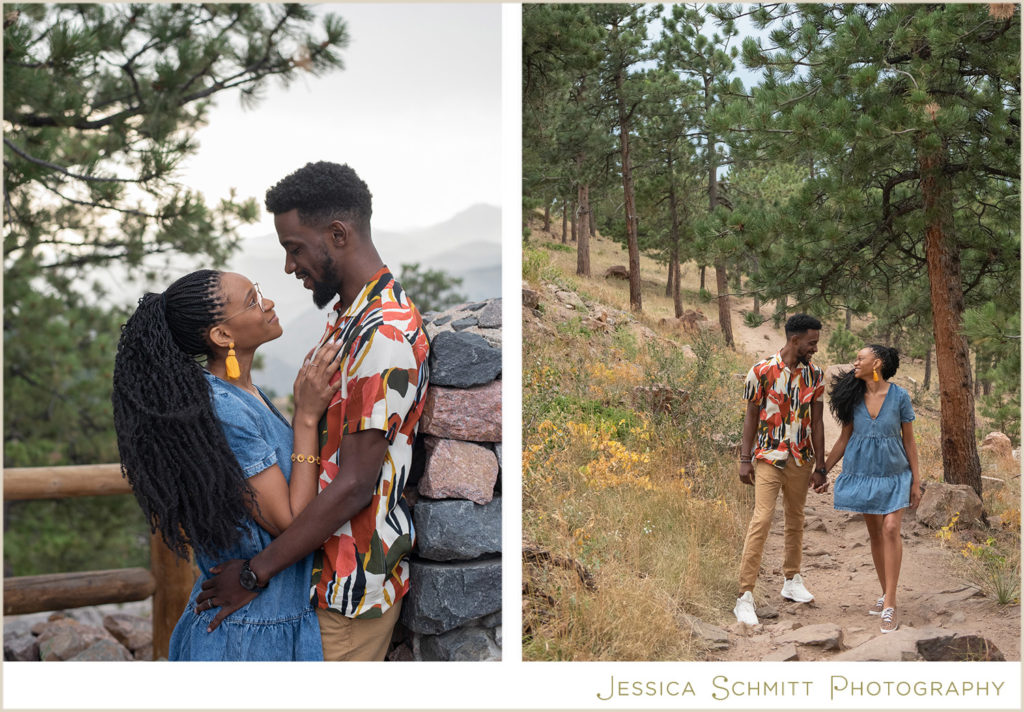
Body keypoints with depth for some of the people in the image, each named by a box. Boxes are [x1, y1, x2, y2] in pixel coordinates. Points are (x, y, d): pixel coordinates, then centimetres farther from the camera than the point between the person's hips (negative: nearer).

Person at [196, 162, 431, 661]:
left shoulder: (385, 334, -23)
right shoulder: (349, 315, 11)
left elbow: (355, 485, -26)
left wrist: (258, 571, -21)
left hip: (353, 582, -10)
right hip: (324, 563, 10)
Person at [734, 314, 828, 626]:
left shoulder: (815, 375, 3)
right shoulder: (762, 372, -8)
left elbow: (816, 422, 6)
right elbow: (751, 416, -2)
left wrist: (820, 467, 6)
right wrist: (745, 459, -5)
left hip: (801, 459, 5)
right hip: (768, 457, -4)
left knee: (796, 519, 15)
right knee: (761, 520, -13)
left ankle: (792, 580, 33)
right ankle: (745, 596, -12)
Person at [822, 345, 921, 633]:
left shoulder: (899, 396, -8)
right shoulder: (853, 396, -1)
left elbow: (909, 441, -2)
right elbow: (844, 438, 7)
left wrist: (916, 481, -1)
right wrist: (822, 471, 6)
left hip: (894, 473, -3)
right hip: (863, 472, 3)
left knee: (891, 528, -15)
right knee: (874, 533, 8)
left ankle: (890, 606, -13)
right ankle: (886, 594, 22)